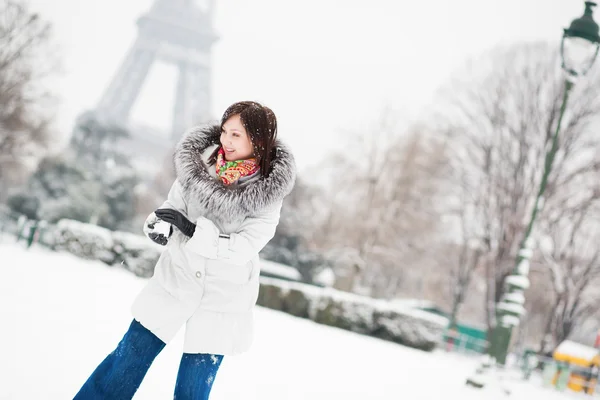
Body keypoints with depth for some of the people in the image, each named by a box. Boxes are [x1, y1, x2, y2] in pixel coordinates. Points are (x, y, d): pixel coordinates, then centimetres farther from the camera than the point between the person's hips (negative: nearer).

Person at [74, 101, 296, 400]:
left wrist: (192, 229, -24)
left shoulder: (269, 192, -14)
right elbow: (173, 204, 1)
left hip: (222, 299, -2)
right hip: (175, 281, 3)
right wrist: (159, 224, -20)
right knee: (127, 360, 9)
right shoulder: (201, 162, -6)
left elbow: (244, 247, -19)